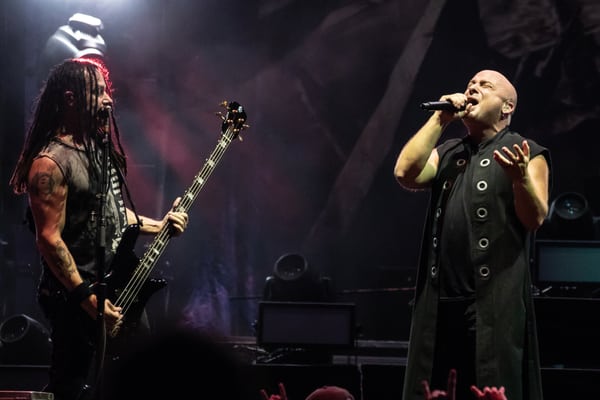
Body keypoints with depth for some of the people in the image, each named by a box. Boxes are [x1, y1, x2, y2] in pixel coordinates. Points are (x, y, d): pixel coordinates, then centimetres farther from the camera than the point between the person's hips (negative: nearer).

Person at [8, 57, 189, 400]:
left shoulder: (100, 147, 11)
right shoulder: (51, 162, -17)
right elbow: (49, 239, -20)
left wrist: (157, 226, 9)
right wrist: (88, 299, -22)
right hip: (75, 298, -9)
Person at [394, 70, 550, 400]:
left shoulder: (527, 153, 4)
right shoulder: (446, 153, 19)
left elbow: (535, 218, -6)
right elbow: (406, 173, 1)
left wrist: (520, 178, -25)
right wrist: (439, 119, 3)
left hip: (495, 299, -5)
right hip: (440, 298, 5)